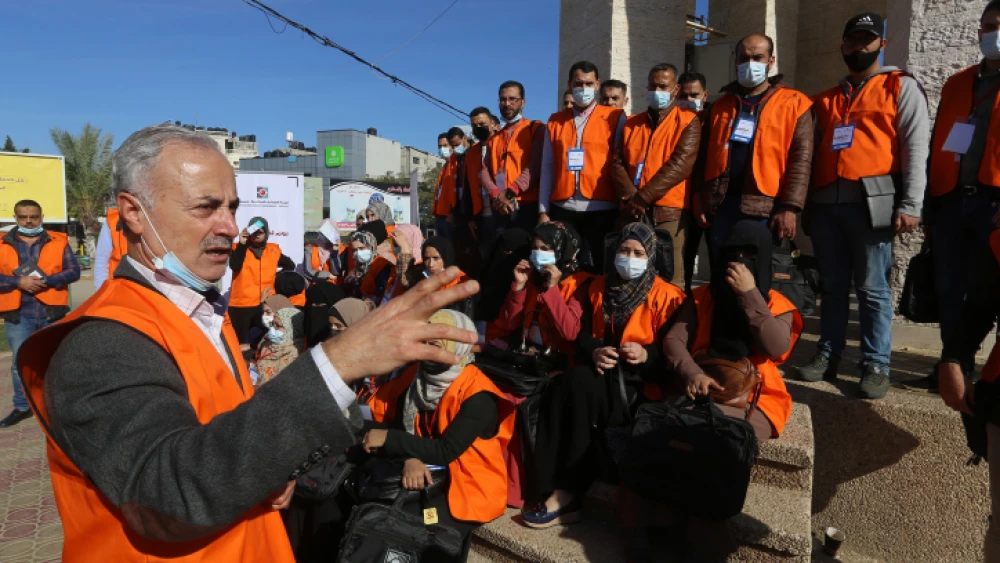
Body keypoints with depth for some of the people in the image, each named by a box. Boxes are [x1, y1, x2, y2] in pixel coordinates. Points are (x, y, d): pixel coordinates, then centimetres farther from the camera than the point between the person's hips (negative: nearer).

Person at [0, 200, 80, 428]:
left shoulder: (58, 241, 3)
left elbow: (73, 271, -3)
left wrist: (45, 280, -16)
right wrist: (19, 282, -16)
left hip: (51, 313, -1)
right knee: (20, 363, 8)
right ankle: (22, 406, 21)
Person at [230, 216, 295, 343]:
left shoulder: (273, 250, 8)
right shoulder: (239, 248, 0)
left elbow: (290, 265, 22)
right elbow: (234, 266, -19)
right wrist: (242, 244, -22)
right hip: (241, 304, -3)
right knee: (241, 342, 3)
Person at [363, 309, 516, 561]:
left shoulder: (478, 397, -21)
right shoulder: (417, 375, -1)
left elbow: (445, 451, -24)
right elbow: (400, 422, -2)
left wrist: (388, 438, -20)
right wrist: (410, 458, -22)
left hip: (469, 488, -6)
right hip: (428, 477, 6)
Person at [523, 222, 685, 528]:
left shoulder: (666, 296, 0)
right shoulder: (598, 288, 14)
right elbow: (582, 336, 9)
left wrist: (646, 355, -23)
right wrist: (594, 352, -13)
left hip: (640, 385, -4)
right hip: (601, 374, 5)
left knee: (576, 383, -32)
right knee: (562, 386, -30)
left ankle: (568, 492, -25)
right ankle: (562, 489, -27)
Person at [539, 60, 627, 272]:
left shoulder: (615, 118, 5)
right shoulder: (555, 121, 13)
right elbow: (547, 168, 10)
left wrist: (623, 207, -4)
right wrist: (543, 210, 4)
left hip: (602, 209, -2)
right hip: (562, 209, 2)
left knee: (603, 268, 2)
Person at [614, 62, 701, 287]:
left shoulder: (688, 121, 3)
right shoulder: (631, 123, 18)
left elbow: (679, 164, -10)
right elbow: (618, 163, 7)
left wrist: (643, 197, -14)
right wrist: (631, 197, -10)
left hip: (669, 212, -4)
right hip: (632, 212, 4)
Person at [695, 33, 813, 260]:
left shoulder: (794, 103, 5)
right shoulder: (721, 105, 17)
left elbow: (801, 158, -4)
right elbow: (705, 156, 14)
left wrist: (790, 207, -14)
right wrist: (699, 198, 4)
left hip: (764, 209, -3)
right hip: (719, 206, 4)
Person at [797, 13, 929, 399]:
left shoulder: (901, 87, 8)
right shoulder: (826, 99, 22)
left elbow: (915, 148, -2)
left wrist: (910, 204, -13)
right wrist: (806, 203, 12)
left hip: (870, 202, -4)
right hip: (826, 203, 4)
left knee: (872, 288, -2)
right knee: (832, 286, 8)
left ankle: (876, 365, 5)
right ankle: (828, 356, 15)